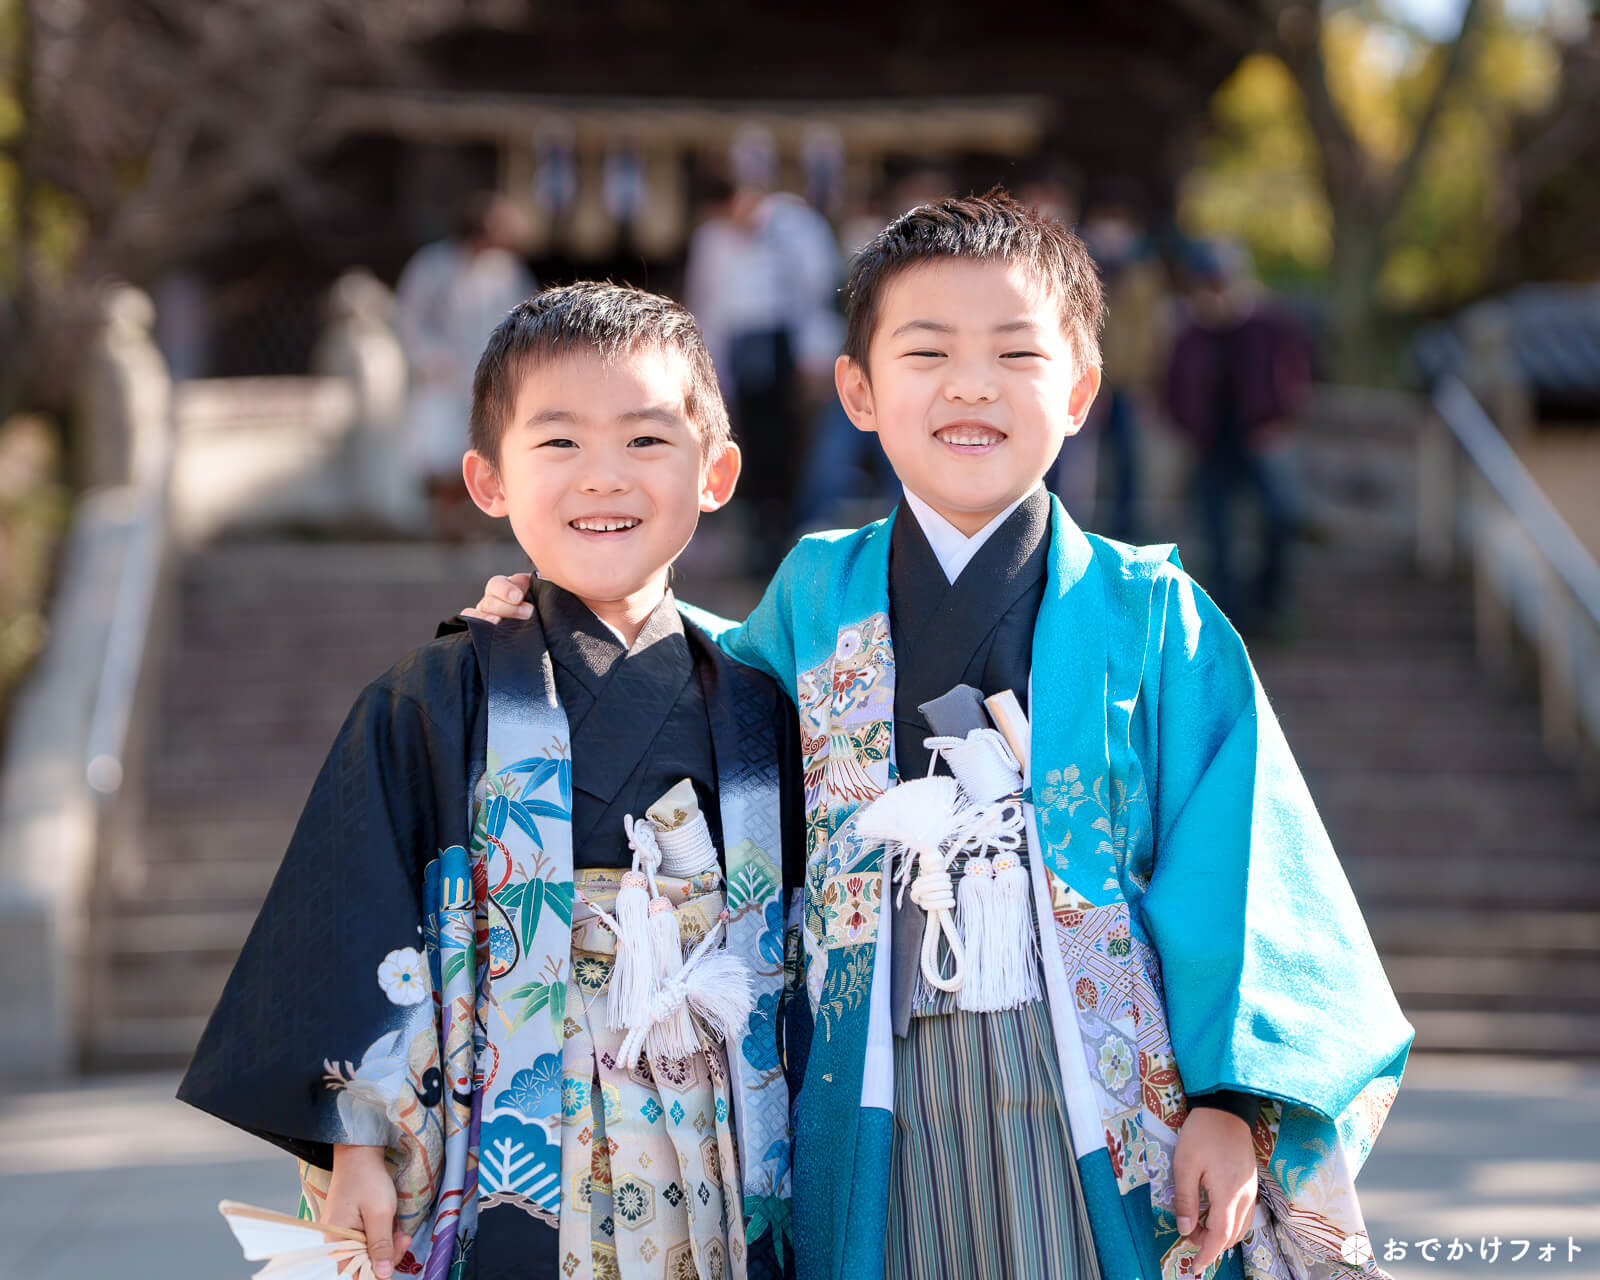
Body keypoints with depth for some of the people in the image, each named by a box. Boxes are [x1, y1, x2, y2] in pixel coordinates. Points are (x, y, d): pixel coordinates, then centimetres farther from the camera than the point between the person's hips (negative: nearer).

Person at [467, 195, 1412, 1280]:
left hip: (1090, 1099, -1)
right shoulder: (812, 597, 8)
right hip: (877, 1109, 2)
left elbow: (1226, 873, -1)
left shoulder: (1153, 614, 1)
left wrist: (1234, 1099, -7)